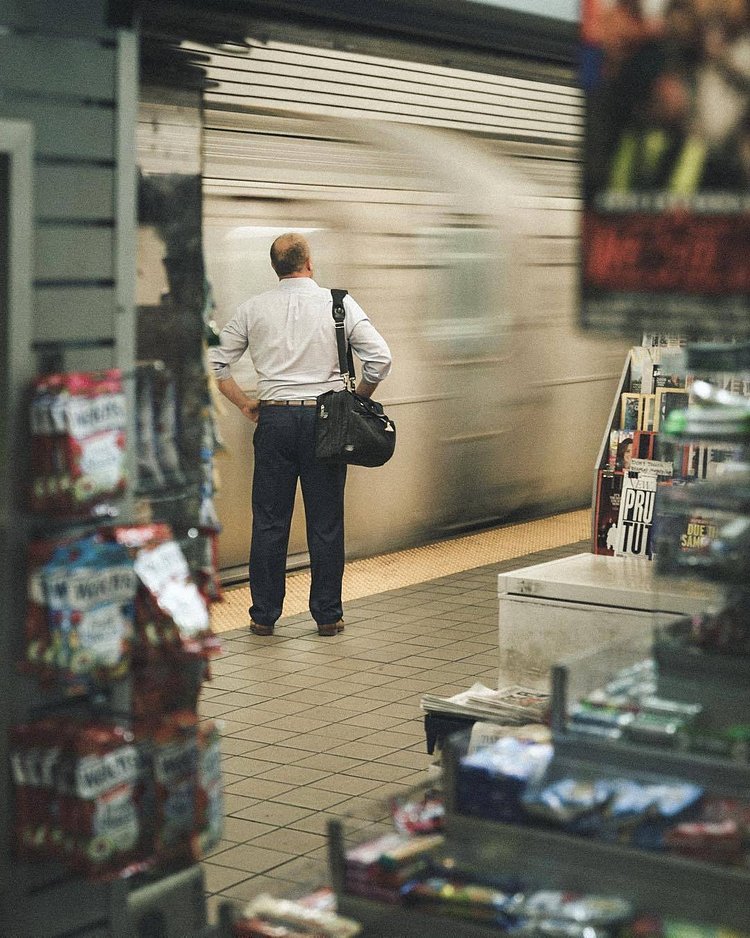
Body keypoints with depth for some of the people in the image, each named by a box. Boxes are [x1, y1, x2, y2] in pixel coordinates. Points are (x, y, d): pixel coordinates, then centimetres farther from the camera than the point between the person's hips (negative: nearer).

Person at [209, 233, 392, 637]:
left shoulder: (253, 308, 4)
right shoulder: (339, 304, 0)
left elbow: (214, 362, 5)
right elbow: (380, 358, -6)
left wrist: (244, 403, 12)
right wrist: (358, 399, 6)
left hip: (274, 420, 1)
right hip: (324, 419, -1)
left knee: (269, 522, 7)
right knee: (325, 523, 5)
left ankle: (264, 615, 11)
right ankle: (327, 615, 10)